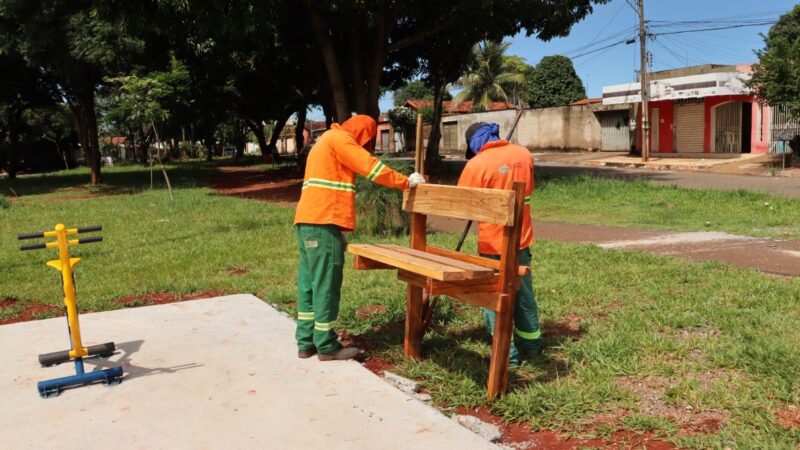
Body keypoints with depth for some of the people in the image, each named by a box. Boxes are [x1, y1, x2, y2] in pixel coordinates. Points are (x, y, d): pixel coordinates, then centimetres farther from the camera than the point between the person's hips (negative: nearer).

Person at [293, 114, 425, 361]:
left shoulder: (328, 141, 27)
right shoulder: (339, 139, -3)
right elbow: (371, 167, -9)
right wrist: (405, 182, 1)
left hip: (308, 221, 10)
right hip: (322, 223, -10)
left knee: (309, 282, 10)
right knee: (326, 283, -5)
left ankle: (306, 342, 15)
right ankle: (326, 346, 2)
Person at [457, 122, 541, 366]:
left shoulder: (477, 163, -16)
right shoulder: (524, 154, 1)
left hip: (493, 243, -6)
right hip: (522, 239, 6)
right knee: (523, 293, 19)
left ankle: (507, 354, 8)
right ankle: (531, 345, 33)